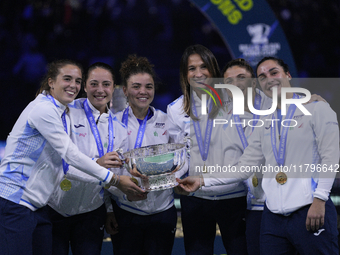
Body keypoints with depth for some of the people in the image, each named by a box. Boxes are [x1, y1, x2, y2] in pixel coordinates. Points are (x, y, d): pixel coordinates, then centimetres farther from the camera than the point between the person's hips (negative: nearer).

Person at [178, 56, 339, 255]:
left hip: (311, 213, -5)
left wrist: (319, 200, -15)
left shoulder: (316, 109, 3)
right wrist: (202, 181, 9)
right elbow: (244, 168, 17)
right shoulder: (265, 125, 19)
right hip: (274, 215, 5)